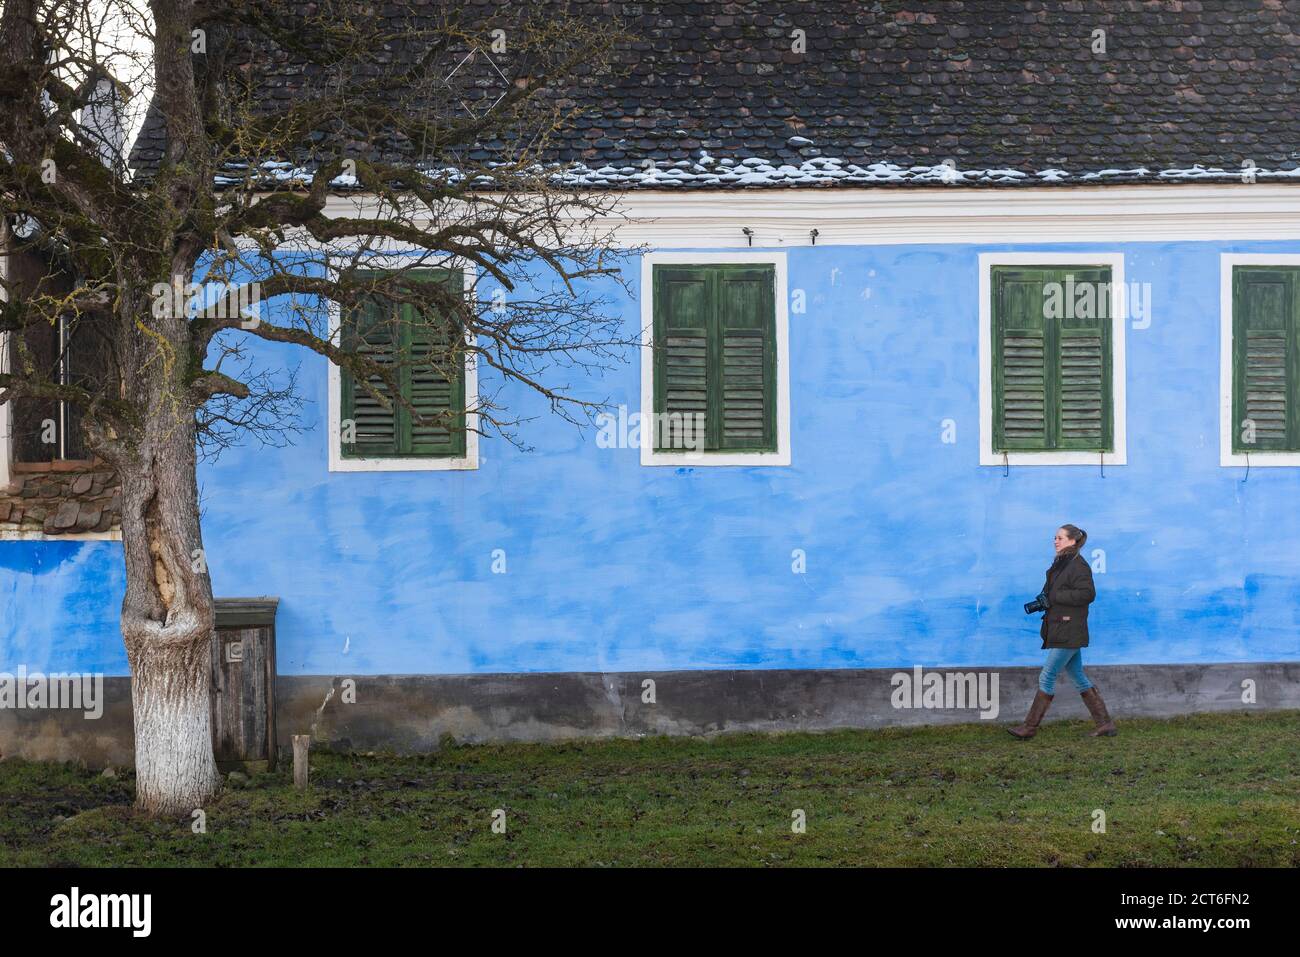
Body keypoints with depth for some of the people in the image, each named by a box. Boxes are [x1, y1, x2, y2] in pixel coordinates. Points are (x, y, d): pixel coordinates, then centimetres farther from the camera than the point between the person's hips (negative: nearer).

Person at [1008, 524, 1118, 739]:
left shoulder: (1078, 565, -14)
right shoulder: (1061, 564, 15)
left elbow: (1087, 593, -23)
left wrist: (1054, 598, -20)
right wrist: (1042, 600, 4)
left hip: (1068, 633, -10)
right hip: (1061, 631, 10)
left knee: (1047, 677, -5)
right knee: (1079, 678, 12)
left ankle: (1030, 728, 1)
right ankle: (1105, 725, 15)